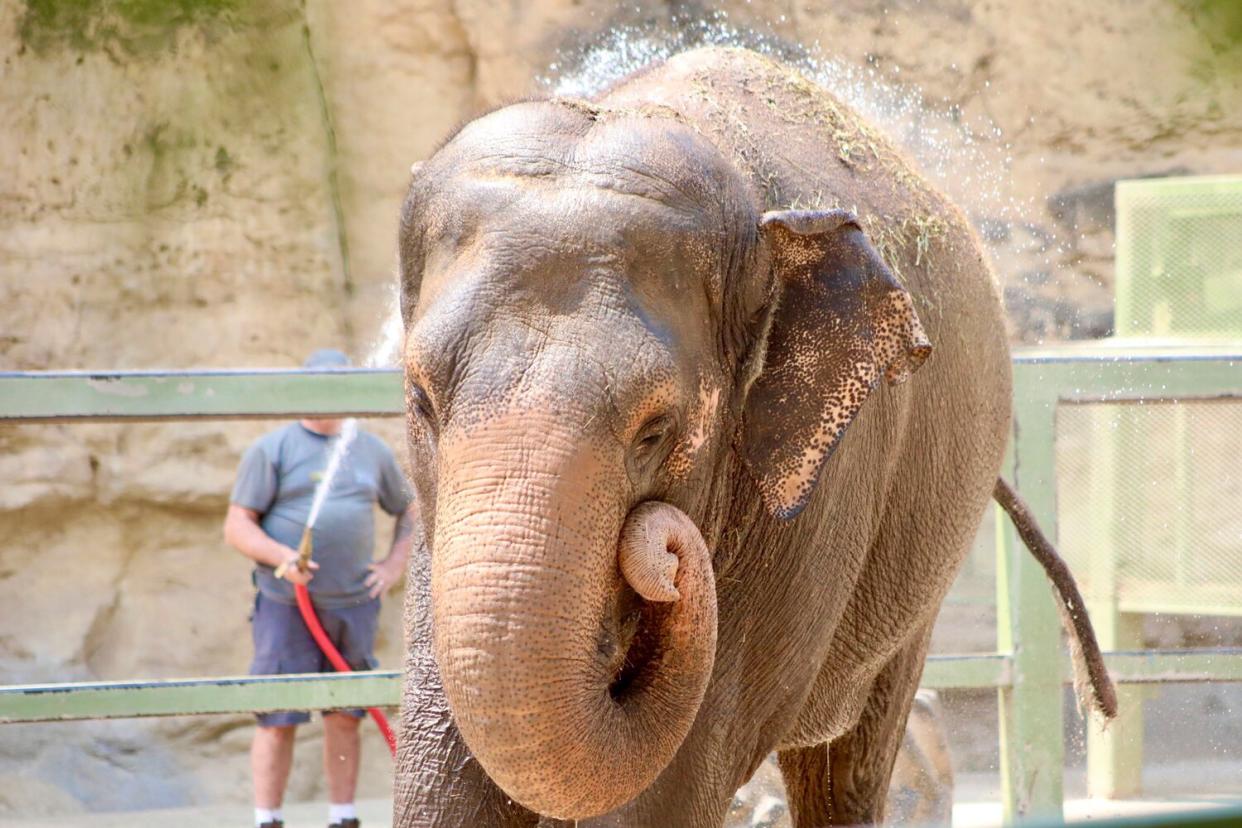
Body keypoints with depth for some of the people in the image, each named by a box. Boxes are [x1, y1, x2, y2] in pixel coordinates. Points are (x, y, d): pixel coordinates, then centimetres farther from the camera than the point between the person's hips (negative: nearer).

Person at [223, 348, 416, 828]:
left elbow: (409, 511, 26)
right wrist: (281, 557, -20)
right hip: (286, 605, -4)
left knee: (345, 716, 6)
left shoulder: (372, 451, 13)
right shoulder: (272, 450, 0)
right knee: (278, 719, -6)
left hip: (354, 605, 4)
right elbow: (237, 527, -4)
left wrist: (395, 564, 11)